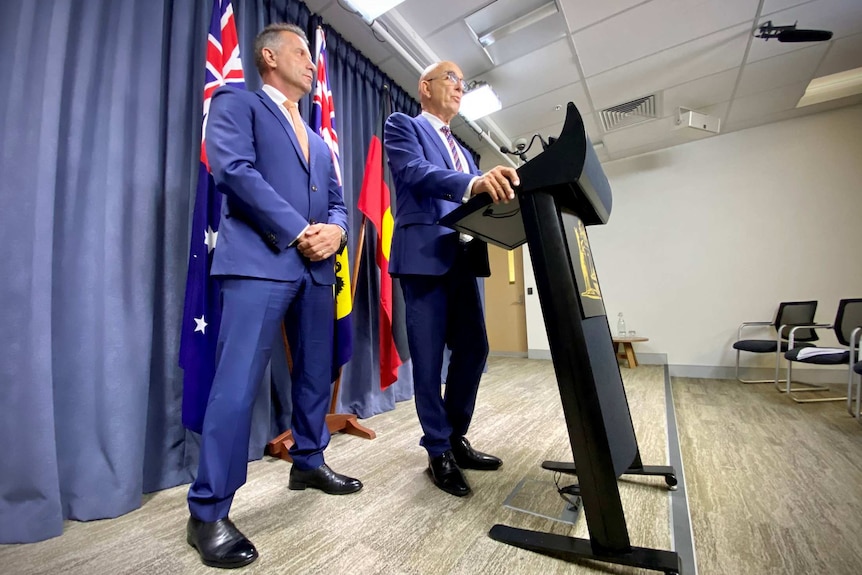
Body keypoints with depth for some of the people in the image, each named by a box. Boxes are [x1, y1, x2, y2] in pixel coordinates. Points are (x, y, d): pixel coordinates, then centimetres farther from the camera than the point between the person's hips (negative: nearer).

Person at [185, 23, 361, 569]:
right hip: (260, 260, -7)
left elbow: (337, 199, 19)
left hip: (316, 268, 8)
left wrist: (335, 230, -4)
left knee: (317, 375, 12)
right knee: (237, 385, -9)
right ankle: (209, 512, 7)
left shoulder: (317, 138, 28)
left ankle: (308, 462, 30)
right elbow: (234, 170, -10)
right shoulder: (236, 101, 9)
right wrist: (300, 232, -14)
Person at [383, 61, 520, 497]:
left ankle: (456, 439, 27)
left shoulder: (462, 149, 27)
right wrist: (472, 183, -32)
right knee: (429, 360, -1)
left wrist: (496, 190, -1)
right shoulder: (403, 126, 6)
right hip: (425, 257, -7)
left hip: (463, 259, 8)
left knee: (473, 350, 9)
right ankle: (438, 452, 16)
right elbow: (415, 173, -15)